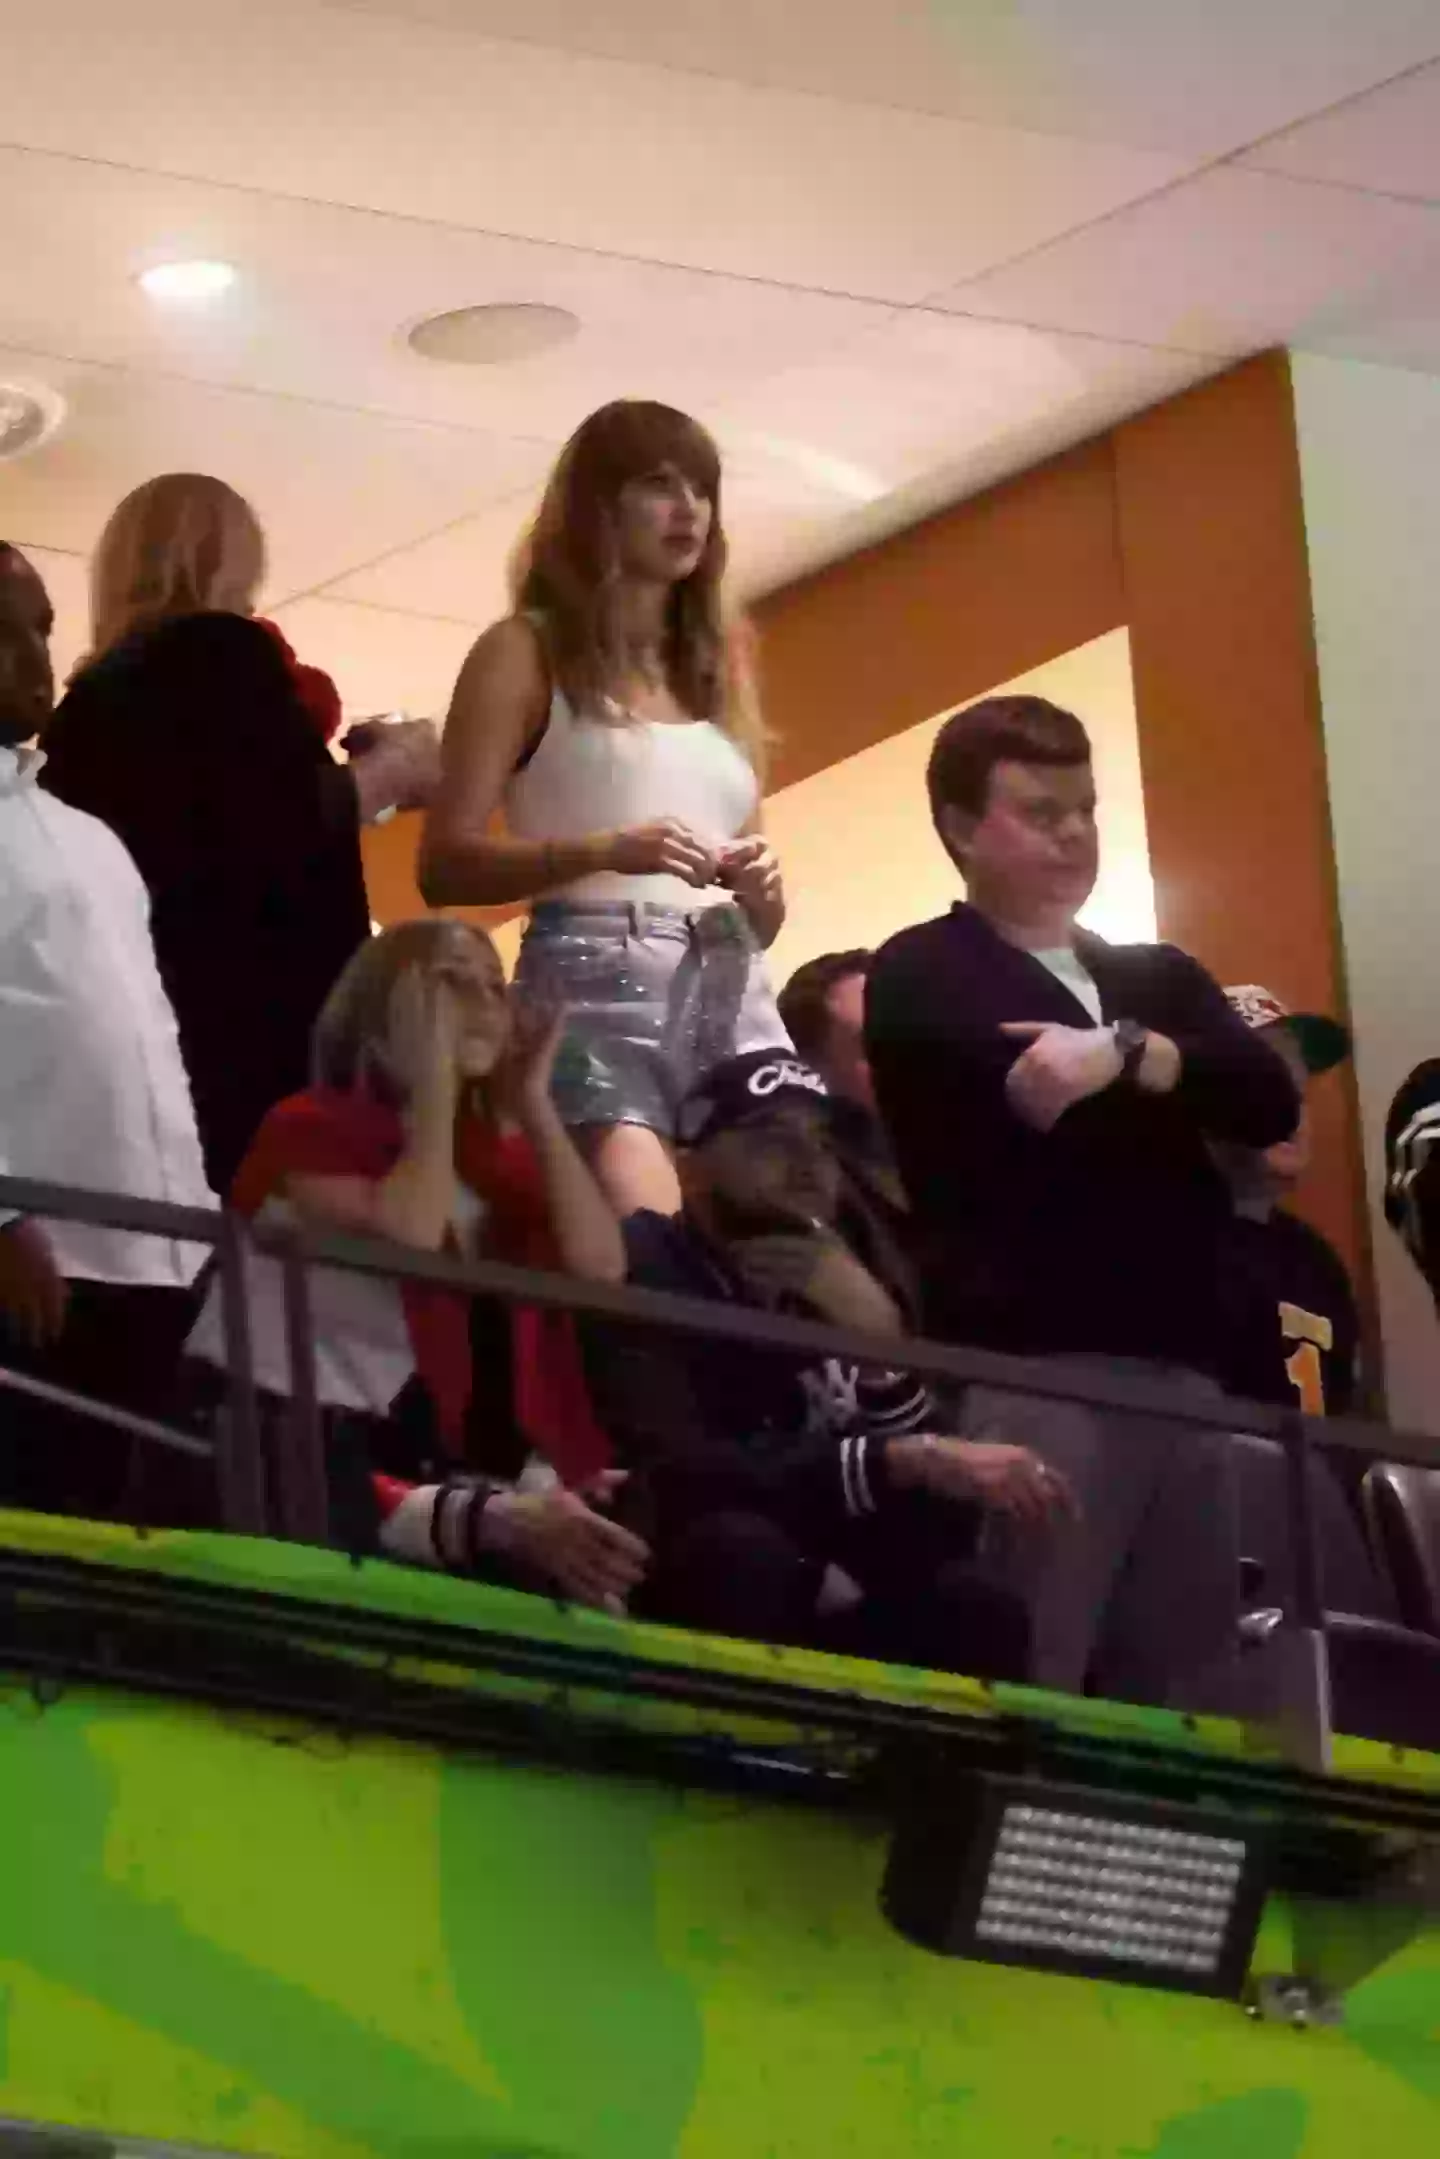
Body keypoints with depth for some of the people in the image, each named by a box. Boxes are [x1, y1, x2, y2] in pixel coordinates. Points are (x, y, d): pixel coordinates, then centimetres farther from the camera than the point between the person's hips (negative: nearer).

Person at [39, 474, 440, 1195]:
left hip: (120, 1025, 7)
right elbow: (291, 832, -14)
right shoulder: (221, 655, -4)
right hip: (243, 1019, -7)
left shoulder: (88, 699, 16)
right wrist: (390, 770, 4)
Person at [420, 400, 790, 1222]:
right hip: (596, 983, -6)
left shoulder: (723, 666, 24)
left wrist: (763, 884, 1)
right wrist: (602, 853, -16)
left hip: (733, 991, 6)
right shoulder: (527, 653, 7)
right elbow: (446, 866, -2)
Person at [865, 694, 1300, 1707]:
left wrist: (1124, 1057, -9)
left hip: (1182, 1375, 6)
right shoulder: (924, 976, 5)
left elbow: (1270, 1099, 5)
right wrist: (1176, 1072, 0)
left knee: (1179, 1694, 4)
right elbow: (1035, 1095, -13)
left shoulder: (1162, 978, 23)